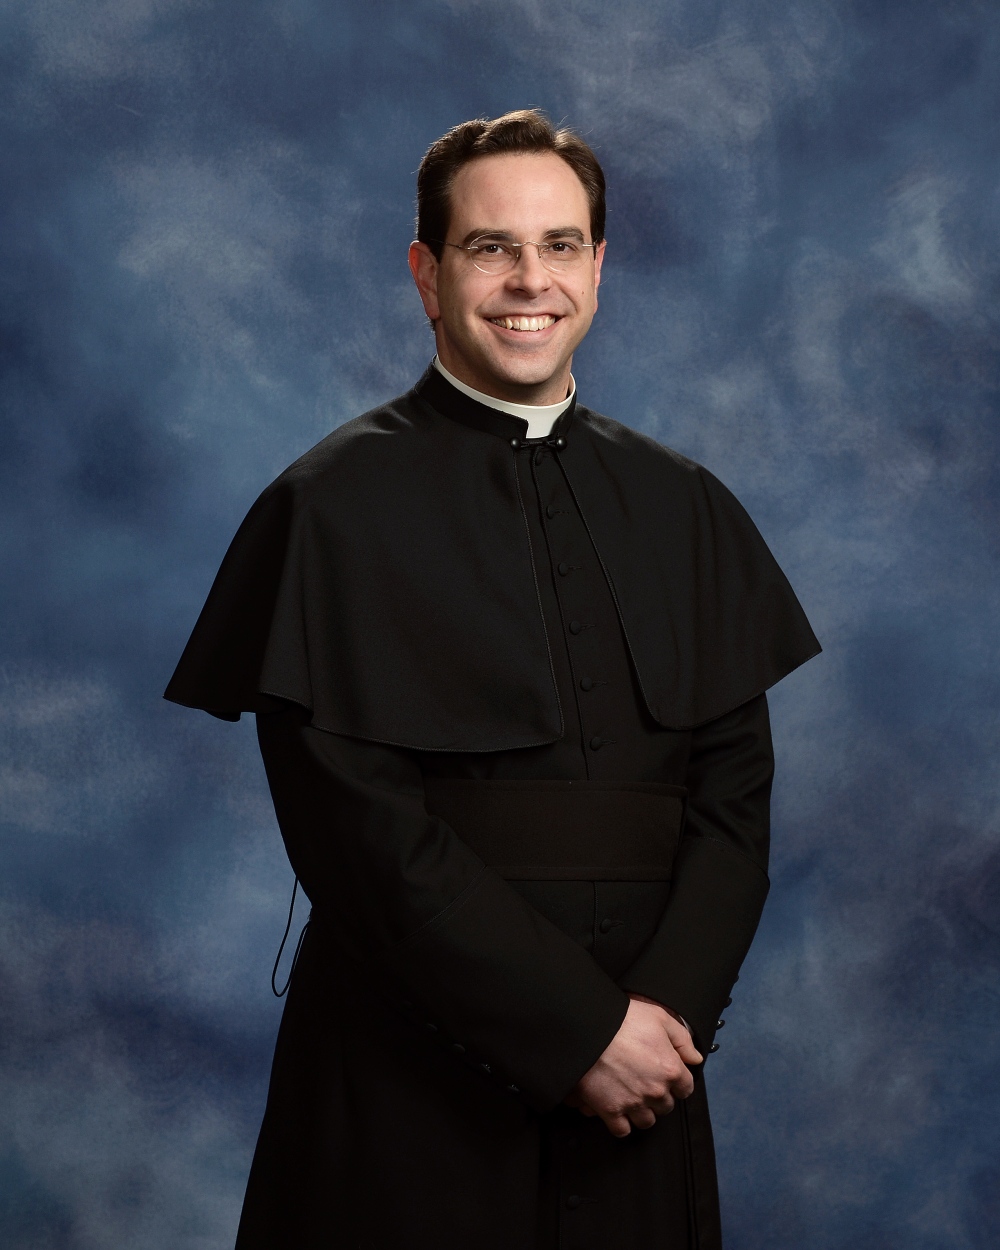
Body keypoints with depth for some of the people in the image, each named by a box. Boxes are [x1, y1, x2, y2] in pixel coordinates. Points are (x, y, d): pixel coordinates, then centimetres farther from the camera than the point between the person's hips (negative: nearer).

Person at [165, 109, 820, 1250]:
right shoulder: (333, 510, -7)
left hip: (639, 1073, 4)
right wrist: (576, 1029, -15)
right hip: (412, 1081, -4)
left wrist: (669, 1007, -13)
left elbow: (734, 791, 2)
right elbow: (362, 828, -13)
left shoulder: (686, 512, 6)